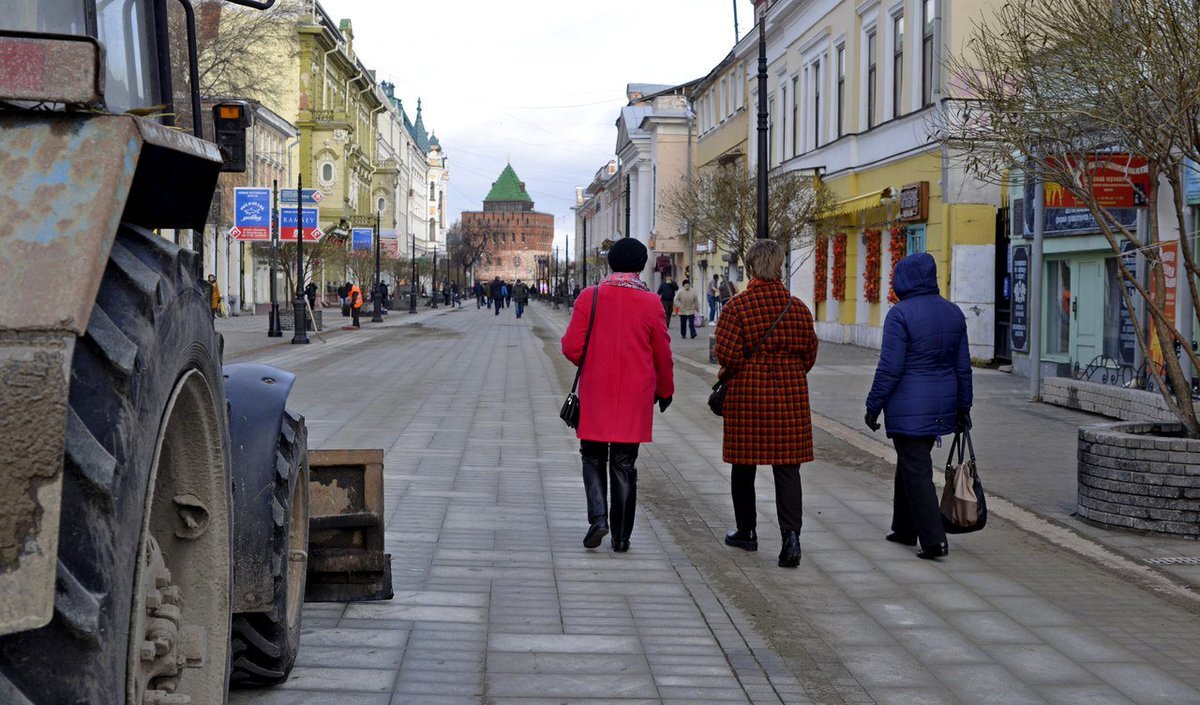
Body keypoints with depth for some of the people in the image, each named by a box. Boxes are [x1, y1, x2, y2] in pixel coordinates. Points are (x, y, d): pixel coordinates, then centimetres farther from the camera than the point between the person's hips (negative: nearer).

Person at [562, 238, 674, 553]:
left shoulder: (590, 297, -6)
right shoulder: (650, 303, -5)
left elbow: (571, 347, -6)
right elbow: (663, 355, 3)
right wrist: (664, 391, 18)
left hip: (595, 396, 0)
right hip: (635, 397, 1)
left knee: (593, 458, 14)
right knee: (624, 465, 8)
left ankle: (598, 517, -5)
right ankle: (621, 536, 12)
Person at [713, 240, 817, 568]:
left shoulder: (736, 307, -7)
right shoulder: (797, 307, 3)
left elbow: (728, 355, -13)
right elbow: (809, 354, 7)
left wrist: (728, 376, 7)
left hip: (746, 394, -2)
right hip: (790, 394, 2)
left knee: (744, 464, 13)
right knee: (787, 467, 2)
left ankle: (746, 531, 25)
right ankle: (791, 534, -12)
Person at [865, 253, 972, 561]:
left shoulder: (900, 314, -15)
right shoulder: (953, 313, 7)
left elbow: (890, 368, -16)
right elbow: (963, 367, 11)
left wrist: (873, 406, -8)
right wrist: (963, 407, 19)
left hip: (908, 407, -7)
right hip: (942, 404, 7)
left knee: (916, 470, -2)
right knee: (909, 463, 21)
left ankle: (934, 540, -6)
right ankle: (904, 529, 31)